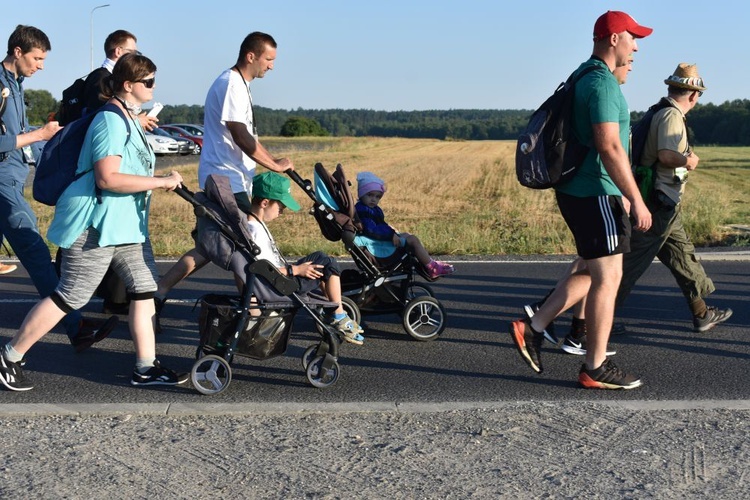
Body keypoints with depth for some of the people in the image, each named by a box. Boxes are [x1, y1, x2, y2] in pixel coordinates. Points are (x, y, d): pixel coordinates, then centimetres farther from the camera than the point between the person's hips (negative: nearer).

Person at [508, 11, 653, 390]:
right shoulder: (602, 81, -16)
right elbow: (610, 148, -24)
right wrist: (636, 200, -20)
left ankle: (532, 329, 15)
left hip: (576, 190, 10)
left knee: (593, 273, 18)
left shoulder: (583, 76, 16)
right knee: (607, 278, -1)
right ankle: (596, 369, 7)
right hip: (596, 194, -10)